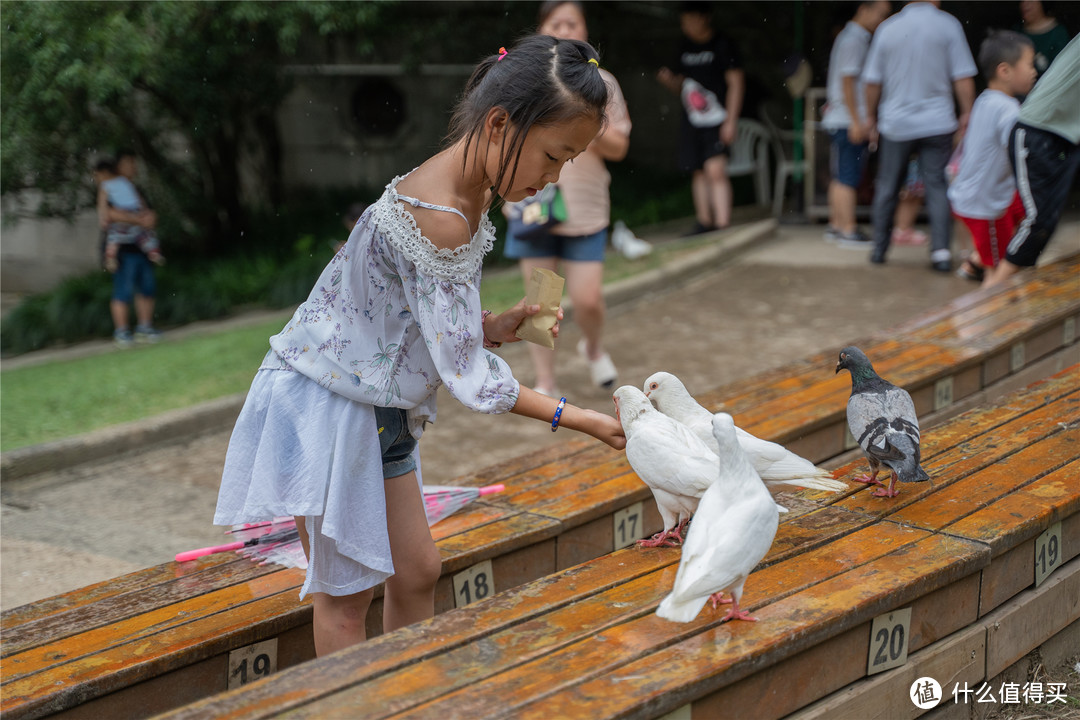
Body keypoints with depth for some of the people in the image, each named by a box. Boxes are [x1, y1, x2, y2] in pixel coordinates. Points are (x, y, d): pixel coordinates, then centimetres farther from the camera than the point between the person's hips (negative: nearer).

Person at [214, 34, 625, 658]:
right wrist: (574, 418, -20)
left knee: (417, 571, 14)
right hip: (324, 403, -9)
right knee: (348, 590, 2)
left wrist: (495, 325, -5)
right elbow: (465, 373, -25)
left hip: (379, 408, 9)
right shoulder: (439, 218, -29)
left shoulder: (472, 195, 1)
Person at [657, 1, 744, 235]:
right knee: (698, 172, 9)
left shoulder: (722, 46, -4)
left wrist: (731, 121, -12)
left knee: (715, 170, -17)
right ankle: (704, 223, 20)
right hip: (691, 120, 6)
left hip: (717, 119, -6)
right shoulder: (685, 49, 13)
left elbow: (736, 83, -6)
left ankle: (723, 225, -19)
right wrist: (668, 79, -2)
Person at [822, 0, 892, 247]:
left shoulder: (858, 38, 18)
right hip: (849, 122, -10)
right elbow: (847, 82, -17)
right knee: (847, 178, -8)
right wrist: (856, 122, -19)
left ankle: (835, 226, 18)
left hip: (841, 121, 10)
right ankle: (848, 230, -6)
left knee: (841, 177, 13)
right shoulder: (853, 40, -12)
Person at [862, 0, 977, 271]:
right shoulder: (948, 25, -5)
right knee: (938, 187, 2)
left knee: (887, 186, 13)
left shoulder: (888, 28, 0)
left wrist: (871, 117, 16)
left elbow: (873, 81, 4)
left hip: (896, 124, 1)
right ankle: (941, 251, -6)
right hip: (937, 123, -1)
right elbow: (963, 78, -7)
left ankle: (879, 248, 20)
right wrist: (967, 114, 3)